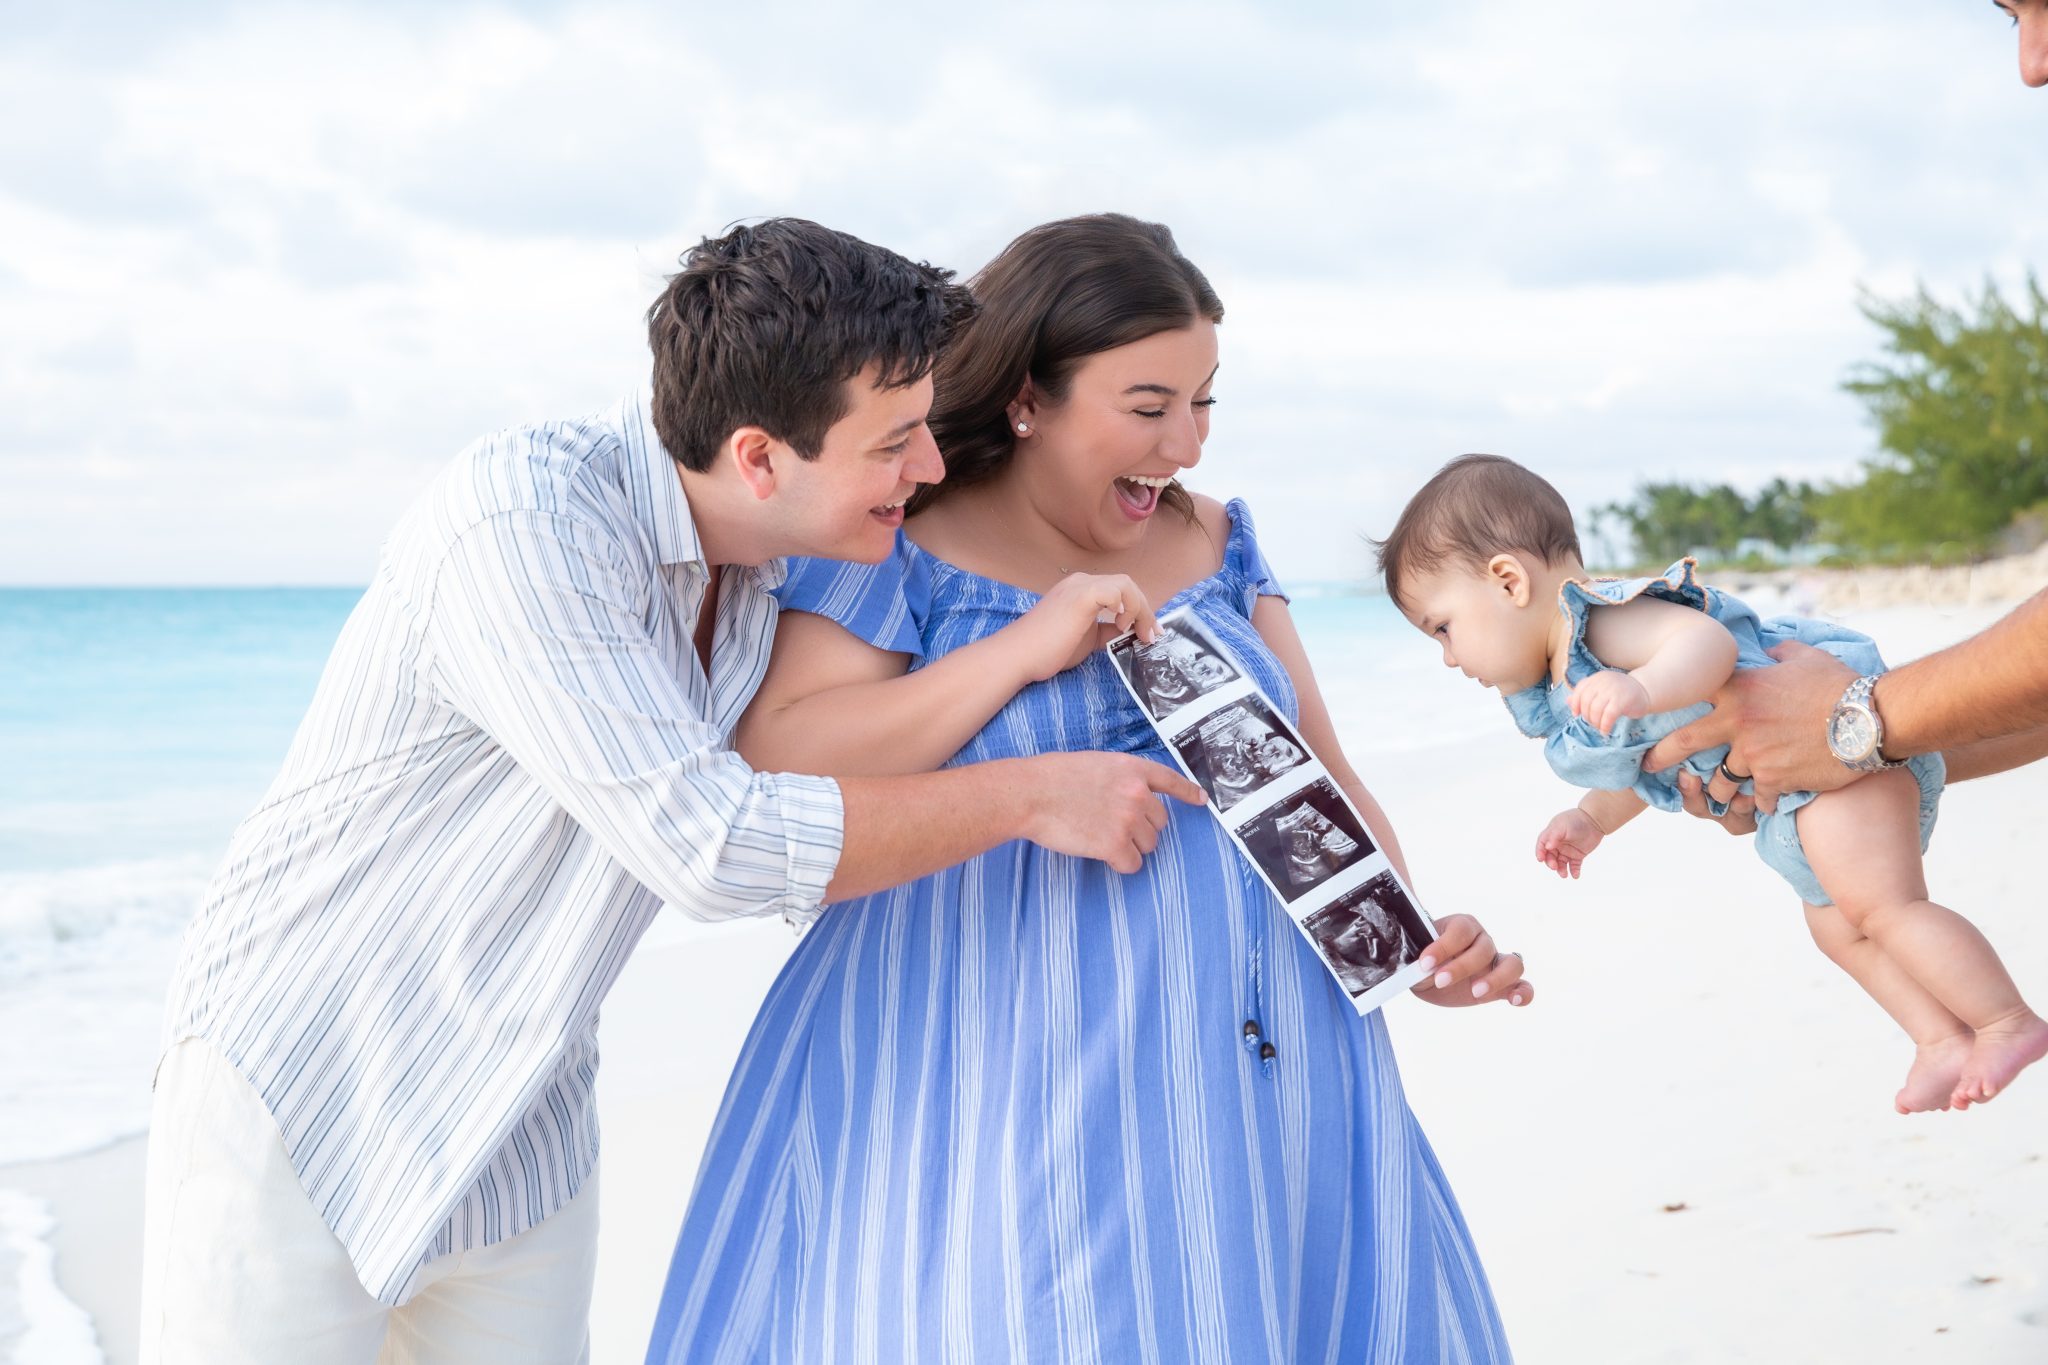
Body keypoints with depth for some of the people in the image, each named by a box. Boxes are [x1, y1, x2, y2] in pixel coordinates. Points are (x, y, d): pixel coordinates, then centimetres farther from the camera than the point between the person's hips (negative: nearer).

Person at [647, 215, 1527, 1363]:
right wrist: (1021, 648, -18)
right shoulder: (906, 549, -4)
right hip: (1002, 1075, -5)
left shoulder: (1218, 542, 12)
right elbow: (778, 768, -14)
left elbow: (1321, 773, 15)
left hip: (1256, 1053, 5)